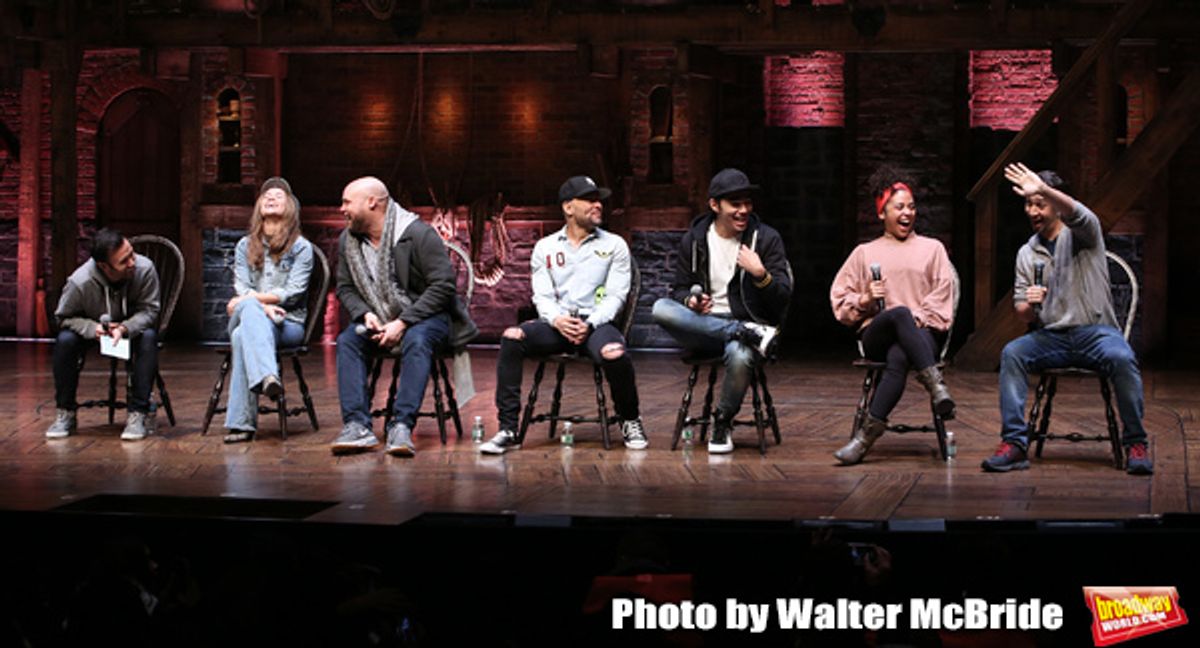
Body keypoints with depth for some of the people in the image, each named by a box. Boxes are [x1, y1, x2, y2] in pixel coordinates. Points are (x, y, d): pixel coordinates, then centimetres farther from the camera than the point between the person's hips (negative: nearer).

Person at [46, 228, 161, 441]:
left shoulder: (144, 269, -30)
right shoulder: (79, 282, -30)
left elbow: (149, 310, -19)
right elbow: (64, 317, -13)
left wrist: (125, 328, -38)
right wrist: (92, 328, -32)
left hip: (133, 328, 0)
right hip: (92, 329, 0)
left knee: (148, 337, -33)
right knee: (65, 340, -28)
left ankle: (138, 413, -27)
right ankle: (65, 413, -11)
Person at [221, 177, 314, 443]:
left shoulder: (301, 247, 9)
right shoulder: (245, 246, 18)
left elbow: (293, 293, -3)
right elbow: (241, 290, 6)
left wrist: (252, 297, -11)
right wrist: (262, 307, -15)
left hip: (288, 323, -2)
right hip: (251, 316, 2)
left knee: (243, 336, -35)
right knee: (249, 309, -36)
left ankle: (241, 423, -45)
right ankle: (267, 377, -57)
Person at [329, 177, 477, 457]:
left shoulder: (419, 234, -16)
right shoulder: (347, 240, 4)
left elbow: (443, 286, -19)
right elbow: (345, 288, 10)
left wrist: (403, 323, -23)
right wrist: (365, 314, -12)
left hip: (425, 315, -5)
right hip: (377, 320, 5)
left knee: (417, 340, -37)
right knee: (347, 340, -23)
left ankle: (401, 427, -42)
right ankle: (357, 426, -32)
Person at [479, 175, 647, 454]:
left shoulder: (614, 245, 11)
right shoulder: (545, 247, 15)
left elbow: (616, 295, 3)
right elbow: (542, 296, 7)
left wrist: (590, 324, -15)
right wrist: (557, 319, -16)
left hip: (597, 322, -2)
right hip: (557, 323, 2)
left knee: (614, 354, -37)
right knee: (512, 337, -28)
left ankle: (630, 422, -6)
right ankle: (508, 429, -25)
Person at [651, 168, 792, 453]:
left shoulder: (766, 238, 3)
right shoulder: (694, 239, 9)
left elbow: (783, 298, -1)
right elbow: (679, 289, 13)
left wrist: (761, 275, -22)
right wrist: (690, 301, -11)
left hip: (747, 321, -2)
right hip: (701, 327, 2)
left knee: (739, 355, -39)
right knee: (661, 309, -29)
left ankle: (722, 424, -10)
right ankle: (749, 334, -28)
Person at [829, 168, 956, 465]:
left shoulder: (932, 248, 21)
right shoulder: (865, 253, 22)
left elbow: (941, 298, 10)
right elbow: (840, 299, 17)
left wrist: (919, 318, -9)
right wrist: (866, 300, -4)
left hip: (921, 332, 0)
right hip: (876, 335, 0)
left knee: (898, 357, -41)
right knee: (900, 314, -40)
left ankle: (868, 433, -45)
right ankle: (935, 385, -51)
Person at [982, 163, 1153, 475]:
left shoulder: (1082, 233, 3)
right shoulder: (1027, 253, 15)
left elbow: (1077, 214, -24)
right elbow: (1023, 314, 15)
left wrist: (1043, 189, -43)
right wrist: (1029, 305, -12)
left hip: (1095, 331, -3)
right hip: (1050, 336, 3)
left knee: (1122, 358, -34)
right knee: (1011, 353, -26)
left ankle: (1135, 444, -19)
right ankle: (1014, 444, -29)